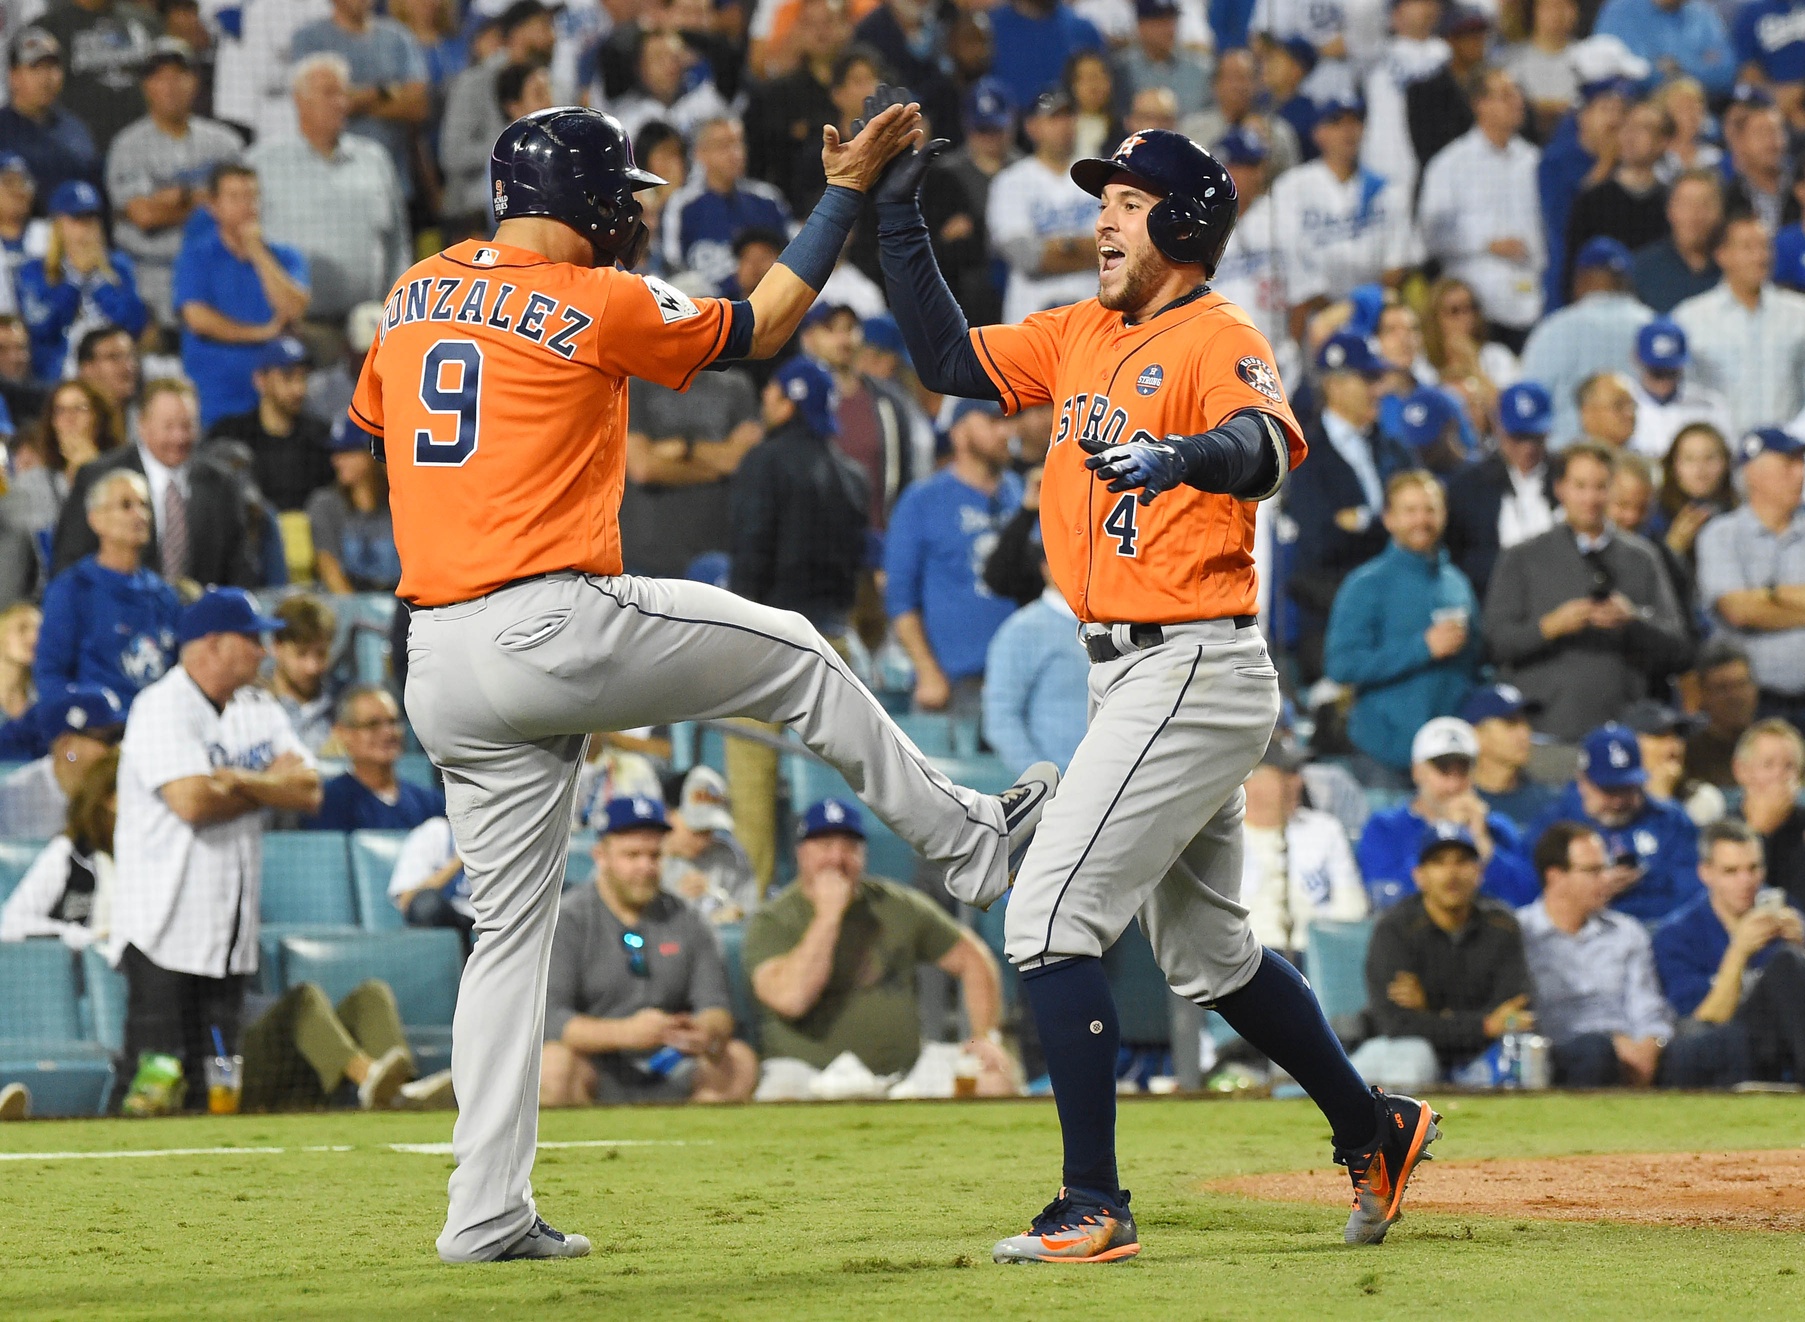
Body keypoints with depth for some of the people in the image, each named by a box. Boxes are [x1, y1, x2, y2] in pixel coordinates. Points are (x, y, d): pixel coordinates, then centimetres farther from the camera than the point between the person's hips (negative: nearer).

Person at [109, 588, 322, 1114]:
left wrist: (240, 781, -15)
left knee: (214, 1088, 5)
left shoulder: (260, 710, 14)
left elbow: (308, 791, 2)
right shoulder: (162, 708, -9)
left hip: (231, 930, 7)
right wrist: (272, 785, -4)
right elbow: (192, 801, -21)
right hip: (165, 930, -7)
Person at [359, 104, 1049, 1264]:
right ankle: (967, 835, 32)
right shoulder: (597, 302, -6)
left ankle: (488, 1214, 5)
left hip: (439, 667, 6)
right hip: (556, 628, -6)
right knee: (793, 655, 18)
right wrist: (847, 193, 13)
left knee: (512, 925, 10)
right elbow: (760, 328, 6)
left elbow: (374, 421, 27)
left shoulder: (415, 297, 12)